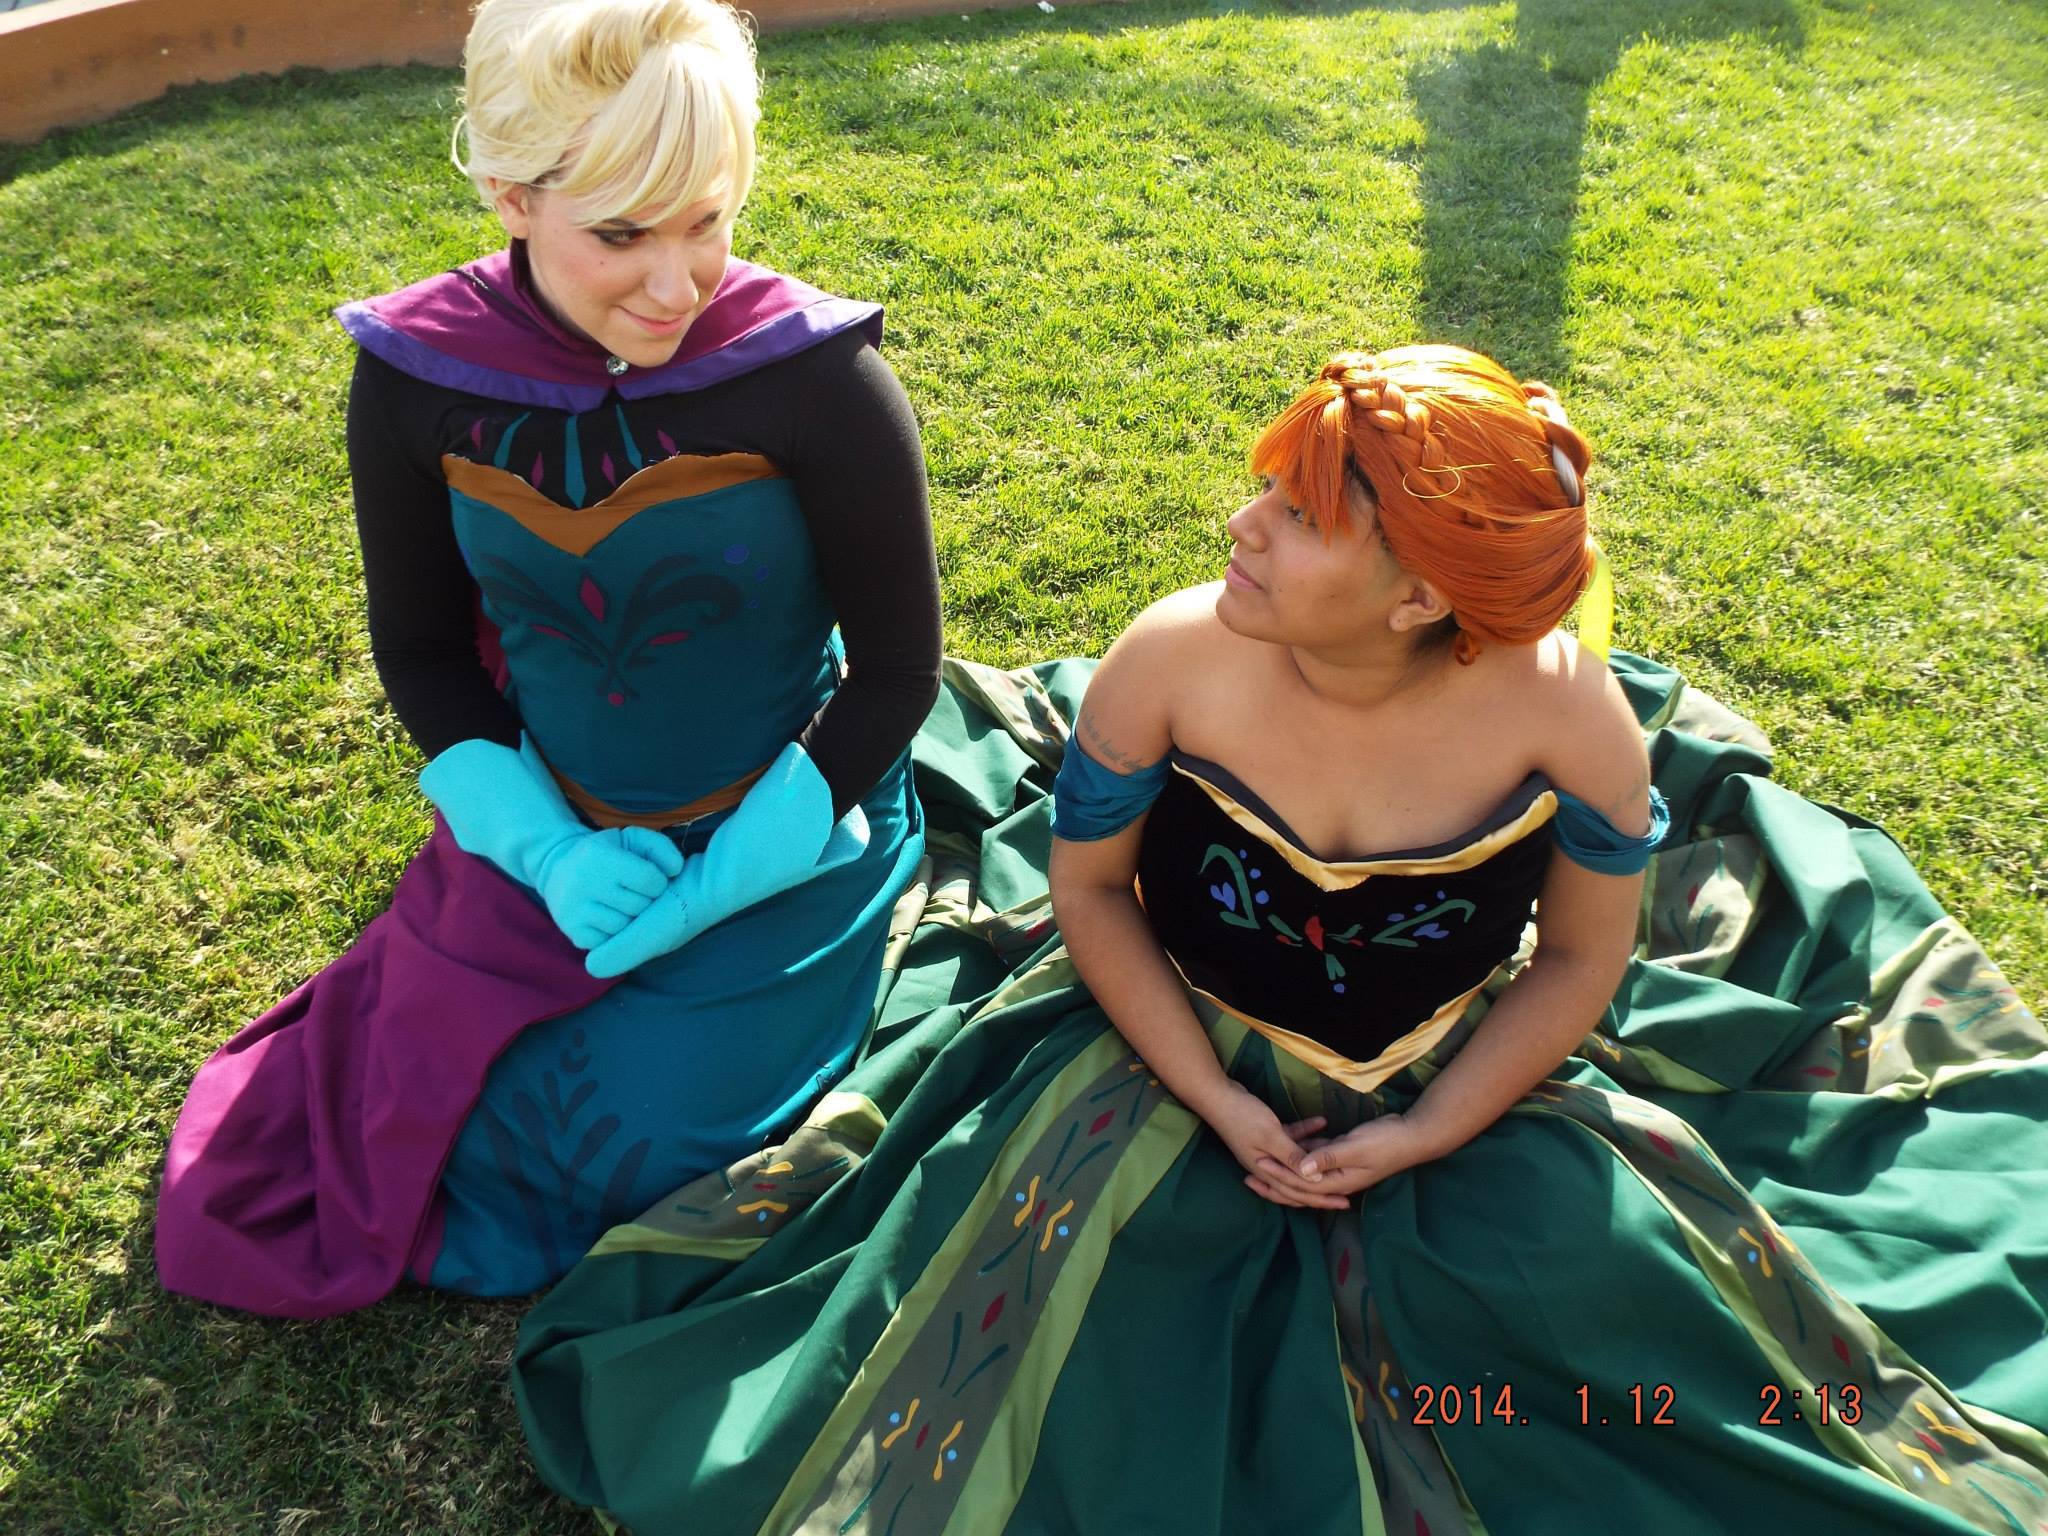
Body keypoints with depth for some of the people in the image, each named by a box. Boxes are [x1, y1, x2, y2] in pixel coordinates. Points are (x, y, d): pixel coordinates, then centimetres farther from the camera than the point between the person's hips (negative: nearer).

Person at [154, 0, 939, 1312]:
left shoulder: (816, 378, -22)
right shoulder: (415, 376, -12)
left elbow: (897, 672, -13)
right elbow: (420, 651, 1)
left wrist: (717, 886, -16)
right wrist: (547, 850, -12)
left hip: (788, 836, -3)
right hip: (553, 824, 3)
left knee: (641, 1140, -8)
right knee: (462, 1121, 0)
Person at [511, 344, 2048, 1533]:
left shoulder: (1566, 704, -21)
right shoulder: (1176, 658, -22)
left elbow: (1581, 961, -6)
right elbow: (1088, 890, -8)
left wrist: (1418, 1138, -14)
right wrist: (1217, 1108, -13)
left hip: (1463, 1099, 1)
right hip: (1186, 1064, 0)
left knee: (1616, 1273, -12)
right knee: (1061, 1249, -17)